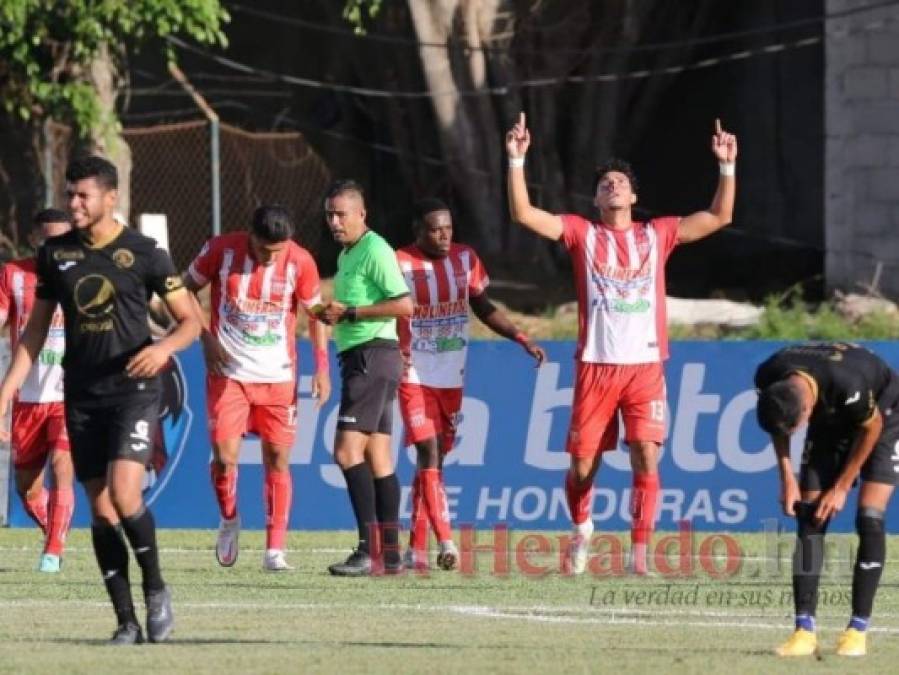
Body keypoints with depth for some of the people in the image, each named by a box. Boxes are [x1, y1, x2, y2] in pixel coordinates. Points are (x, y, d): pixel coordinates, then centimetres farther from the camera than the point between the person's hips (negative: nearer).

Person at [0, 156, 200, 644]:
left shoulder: (144, 253, -4)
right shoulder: (55, 254, 6)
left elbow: (190, 321, 1)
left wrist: (165, 347, -21)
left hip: (133, 389, -4)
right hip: (81, 396, 4)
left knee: (124, 493, -21)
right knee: (100, 509, 2)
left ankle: (155, 589, 2)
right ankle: (126, 622, 7)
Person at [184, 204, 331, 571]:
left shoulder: (300, 262, -9)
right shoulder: (221, 250, -10)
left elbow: (314, 313, 5)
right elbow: (186, 290, 4)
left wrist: (322, 368, -2)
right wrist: (206, 337, -7)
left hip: (278, 375, 1)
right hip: (228, 372, -1)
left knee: (277, 458, -1)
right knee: (224, 455, -9)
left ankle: (275, 550, 5)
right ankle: (229, 521, 20)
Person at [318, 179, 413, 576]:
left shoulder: (375, 251, -11)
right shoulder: (347, 255, 19)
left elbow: (404, 305, -18)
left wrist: (349, 312, -17)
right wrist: (333, 315, 11)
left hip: (372, 356, -10)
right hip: (360, 359, 10)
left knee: (347, 451, -16)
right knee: (377, 457, 7)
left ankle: (370, 550, -19)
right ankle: (390, 554, 7)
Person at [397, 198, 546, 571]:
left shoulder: (465, 258, 6)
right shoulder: (400, 264, -8)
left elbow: (484, 308, 15)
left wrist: (523, 340, 7)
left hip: (451, 378, 5)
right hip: (415, 375, -5)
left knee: (434, 460, 7)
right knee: (429, 456, -14)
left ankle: (417, 548, 12)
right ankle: (445, 542, -20)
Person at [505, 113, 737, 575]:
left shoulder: (657, 234, 10)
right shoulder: (582, 233, 7)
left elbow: (719, 217, 9)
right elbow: (523, 213, -1)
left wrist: (726, 167, 0)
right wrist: (516, 160, -9)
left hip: (645, 365, 0)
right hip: (596, 365, 0)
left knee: (646, 458, -12)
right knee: (583, 463, 3)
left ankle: (639, 550, -8)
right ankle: (581, 528, 31)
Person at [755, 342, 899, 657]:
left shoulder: (848, 384, -42)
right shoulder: (768, 380, -27)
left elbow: (872, 427, -21)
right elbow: (778, 423, -3)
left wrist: (842, 487, -15)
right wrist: (787, 477, -9)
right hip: (831, 421, 5)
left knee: (869, 518, -17)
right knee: (809, 521, -8)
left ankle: (858, 630, -12)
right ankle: (804, 629, -8)